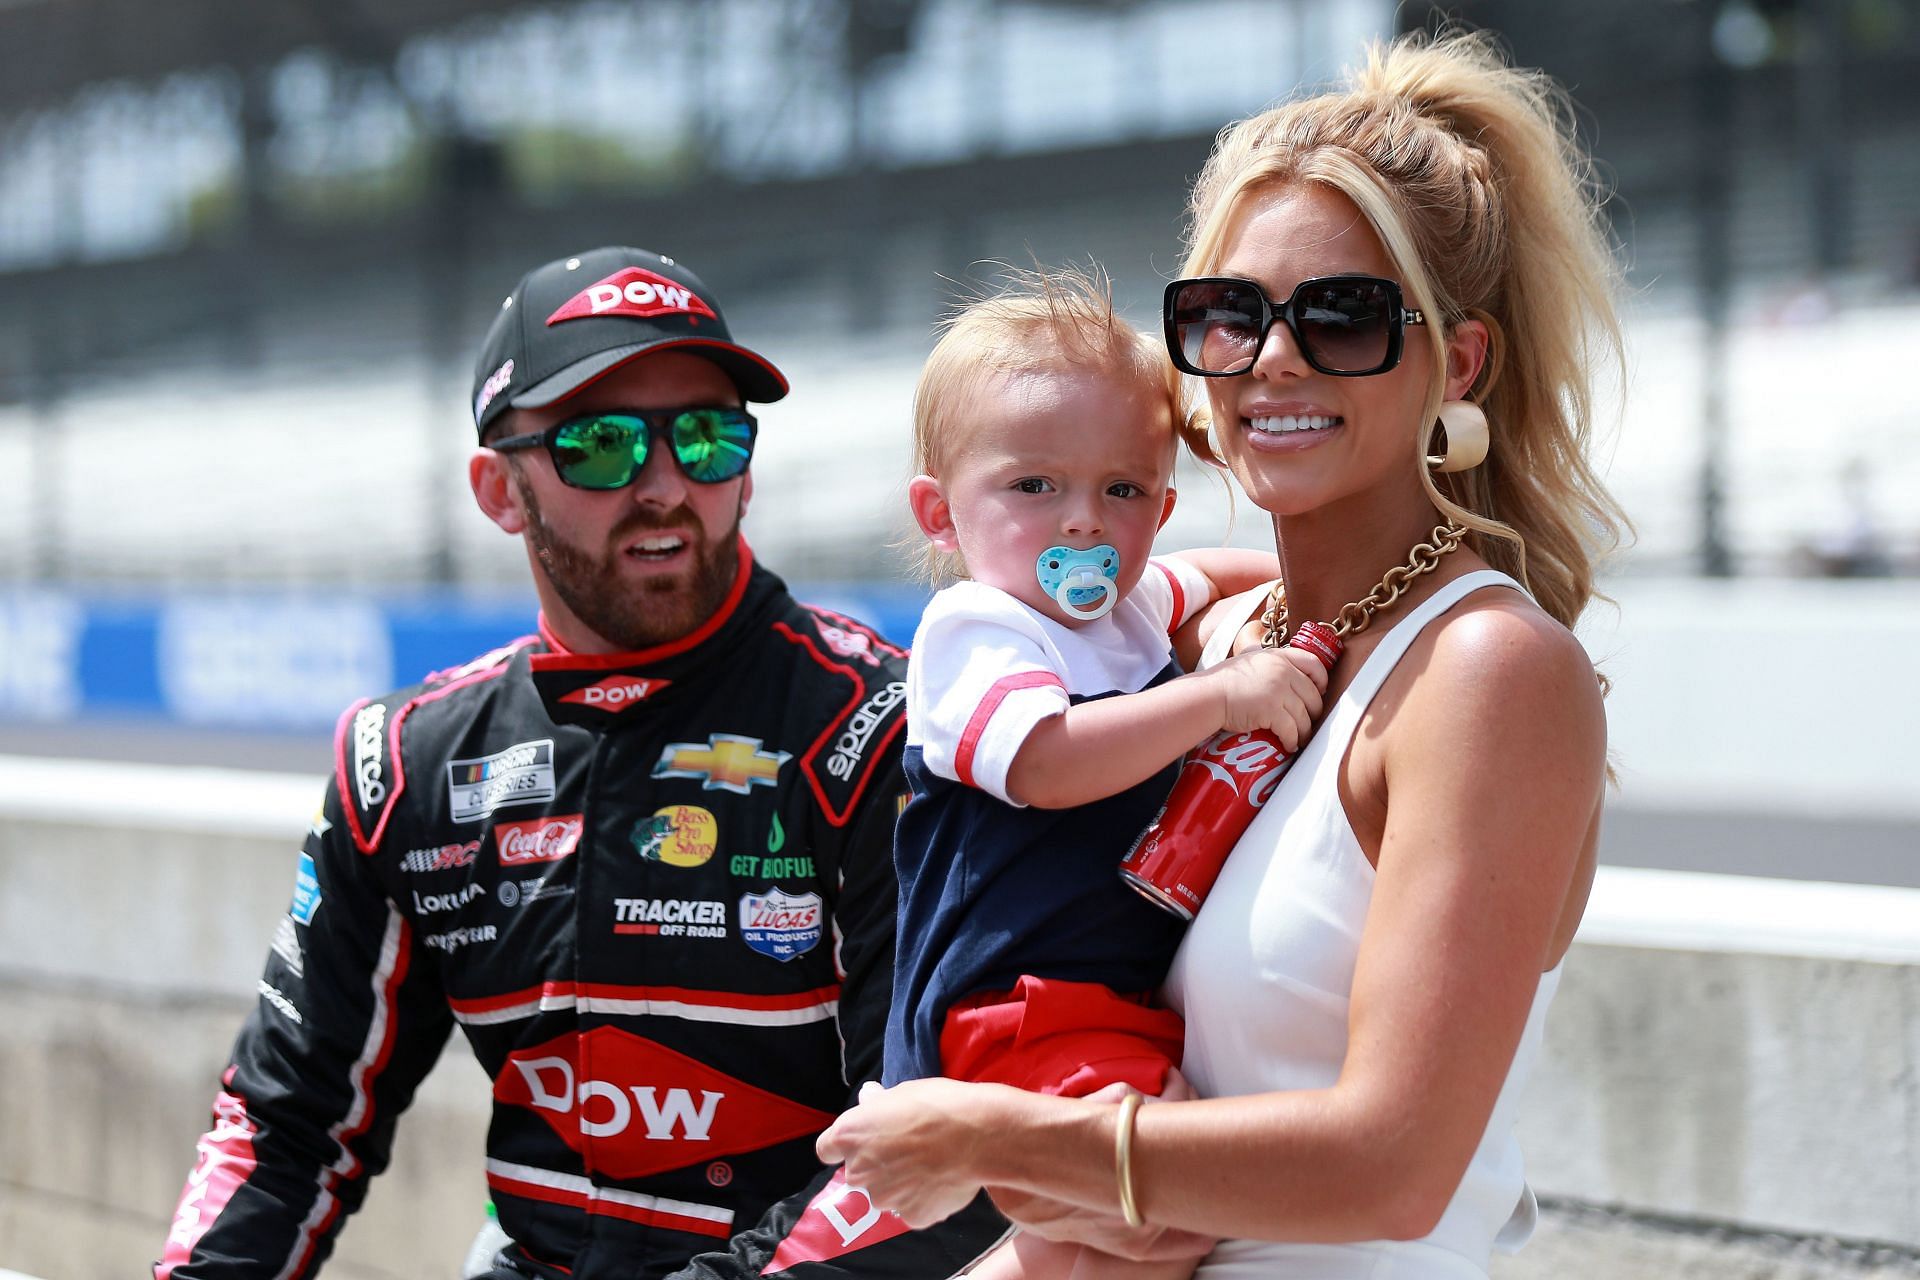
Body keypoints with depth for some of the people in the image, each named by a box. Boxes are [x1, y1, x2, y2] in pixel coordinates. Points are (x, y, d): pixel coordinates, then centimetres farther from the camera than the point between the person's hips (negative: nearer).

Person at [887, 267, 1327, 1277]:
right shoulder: (972, 632, -7)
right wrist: (1221, 697, -26)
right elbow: (1044, 761, -25)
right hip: (1018, 1003, -9)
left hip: (1138, 996, 10)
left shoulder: (1132, 607, 19)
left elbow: (1204, 576, 43)